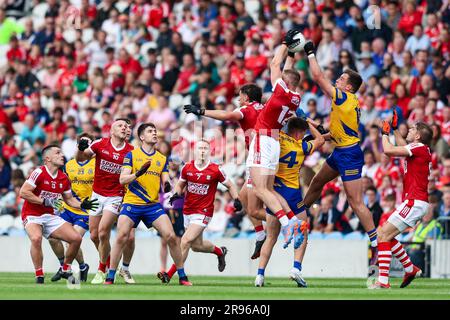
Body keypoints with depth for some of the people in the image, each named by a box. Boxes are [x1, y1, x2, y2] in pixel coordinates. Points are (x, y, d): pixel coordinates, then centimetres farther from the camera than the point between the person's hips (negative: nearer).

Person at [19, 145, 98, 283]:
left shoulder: (64, 179, 6)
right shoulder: (39, 173, -14)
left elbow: (69, 199, 18)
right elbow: (23, 192, -19)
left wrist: (81, 205, -1)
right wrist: (44, 201, -23)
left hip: (51, 217, 7)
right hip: (32, 216, -7)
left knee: (76, 238, -4)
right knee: (36, 238, -36)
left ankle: (66, 270, 18)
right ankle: (39, 277, -25)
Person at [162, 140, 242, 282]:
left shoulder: (215, 170, -8)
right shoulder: (187, 168, 1)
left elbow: (230, 185, 5)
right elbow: (180, 184, 15)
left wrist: (236, 200, -9)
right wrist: (176, 193, -6)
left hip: (203, 213, -5)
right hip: (188, 211, 5)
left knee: (185, 242, -16)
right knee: (197, 245, 13)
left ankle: (170, 274, -11)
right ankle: (220, 251, 43)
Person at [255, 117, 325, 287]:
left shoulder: (277, 138, 0)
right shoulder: (302, 146, 2)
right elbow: (320, 139, 21)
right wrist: (309, 123, 29)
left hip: (273, 191, 2)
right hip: (292, 193, -2)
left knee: (271, 238, 9)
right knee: (302, 234, 12)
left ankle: (260, 274, -1)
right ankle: (296, 268, -7)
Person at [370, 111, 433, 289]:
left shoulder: (420, 148, -13)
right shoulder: (419, 149, 15)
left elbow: (388, 150, -19)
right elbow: (402, 145, 41)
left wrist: (385, 133, -2)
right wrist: (395, 128, 38)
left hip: (414, 202, -10)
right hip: (415, 202, 10)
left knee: (383, 235, -14)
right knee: (386, 236, 15)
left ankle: (383, 281, -19)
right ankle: (411, 269, 22)